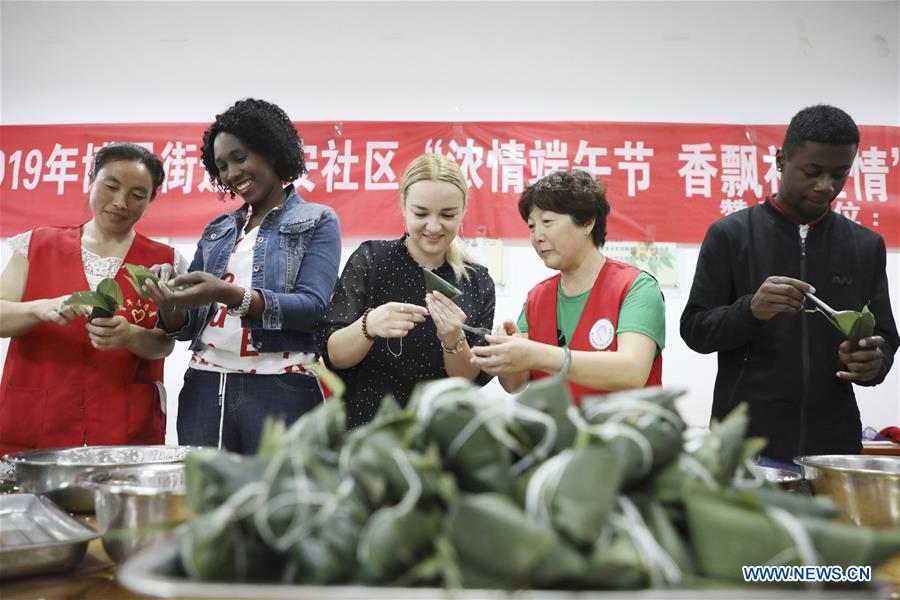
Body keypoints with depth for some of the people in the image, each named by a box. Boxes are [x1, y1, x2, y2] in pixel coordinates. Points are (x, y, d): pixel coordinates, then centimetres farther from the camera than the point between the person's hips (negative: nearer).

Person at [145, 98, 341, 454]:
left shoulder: (317, 222, 4)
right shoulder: (217, 231, 17)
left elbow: (312, 306, -12)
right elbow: (186, 326, 15)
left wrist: (228, 294, -23)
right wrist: (169, 301, -8)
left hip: (280, 389, -4)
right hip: (205, 387, 4)